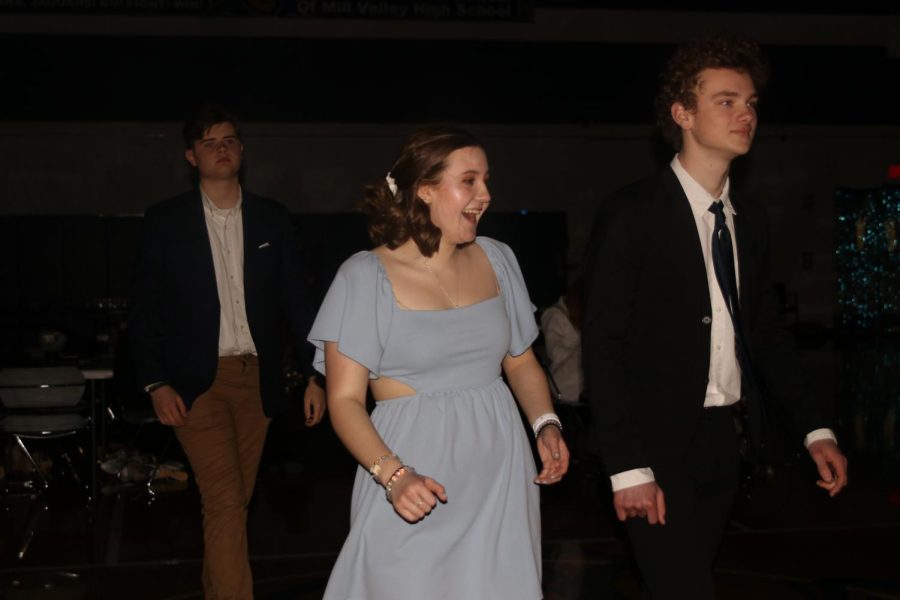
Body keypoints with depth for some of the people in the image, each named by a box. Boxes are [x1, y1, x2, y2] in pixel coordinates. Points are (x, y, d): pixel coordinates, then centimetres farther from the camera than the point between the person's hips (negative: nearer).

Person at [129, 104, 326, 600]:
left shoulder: (272, 219, 6)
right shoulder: (164, 220, 1)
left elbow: (295, 299, 6)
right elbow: (145, 308, 1)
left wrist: (317, 373, -1)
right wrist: (156, 383, -8)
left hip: (256, 378, 3)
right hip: (197, 381, -3)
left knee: (233, 502, 11)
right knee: (225, 503, -10)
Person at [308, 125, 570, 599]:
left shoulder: (496, 260, 6)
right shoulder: (366, 276, -8)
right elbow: (345, 400, -10)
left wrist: (546, 425, -3)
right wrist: (393, 475, -24)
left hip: (499, 467, 4)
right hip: (417, 484, -4)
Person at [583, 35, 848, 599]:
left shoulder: (751, 218, 10)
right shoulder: (632, 214, -11)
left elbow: (766, 331, 15)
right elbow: (604, 345, -13)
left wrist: (816, 427, 5)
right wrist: (628, 467, -18)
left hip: (725, 442, 7)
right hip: (660, 444, -6)